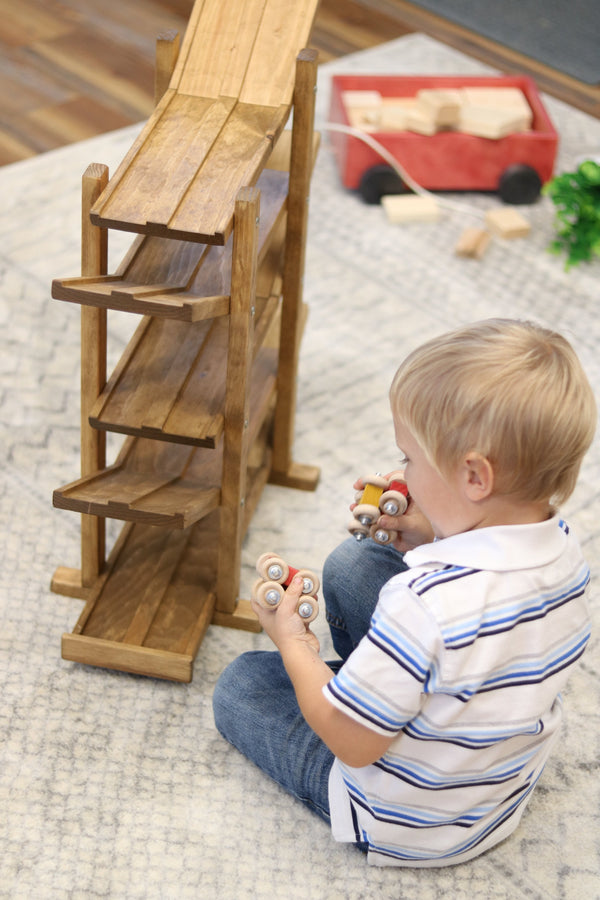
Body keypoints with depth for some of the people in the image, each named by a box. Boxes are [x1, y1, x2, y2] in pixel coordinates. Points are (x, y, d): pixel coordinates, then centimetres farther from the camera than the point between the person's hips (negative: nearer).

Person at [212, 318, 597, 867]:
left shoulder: (425, 600, -41)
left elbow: (352, 743, -28)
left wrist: (294, 644, -11)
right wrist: (432, 543, -4)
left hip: (407, 830, -7)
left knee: (240, 685, 9)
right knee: (350, 563, 9)